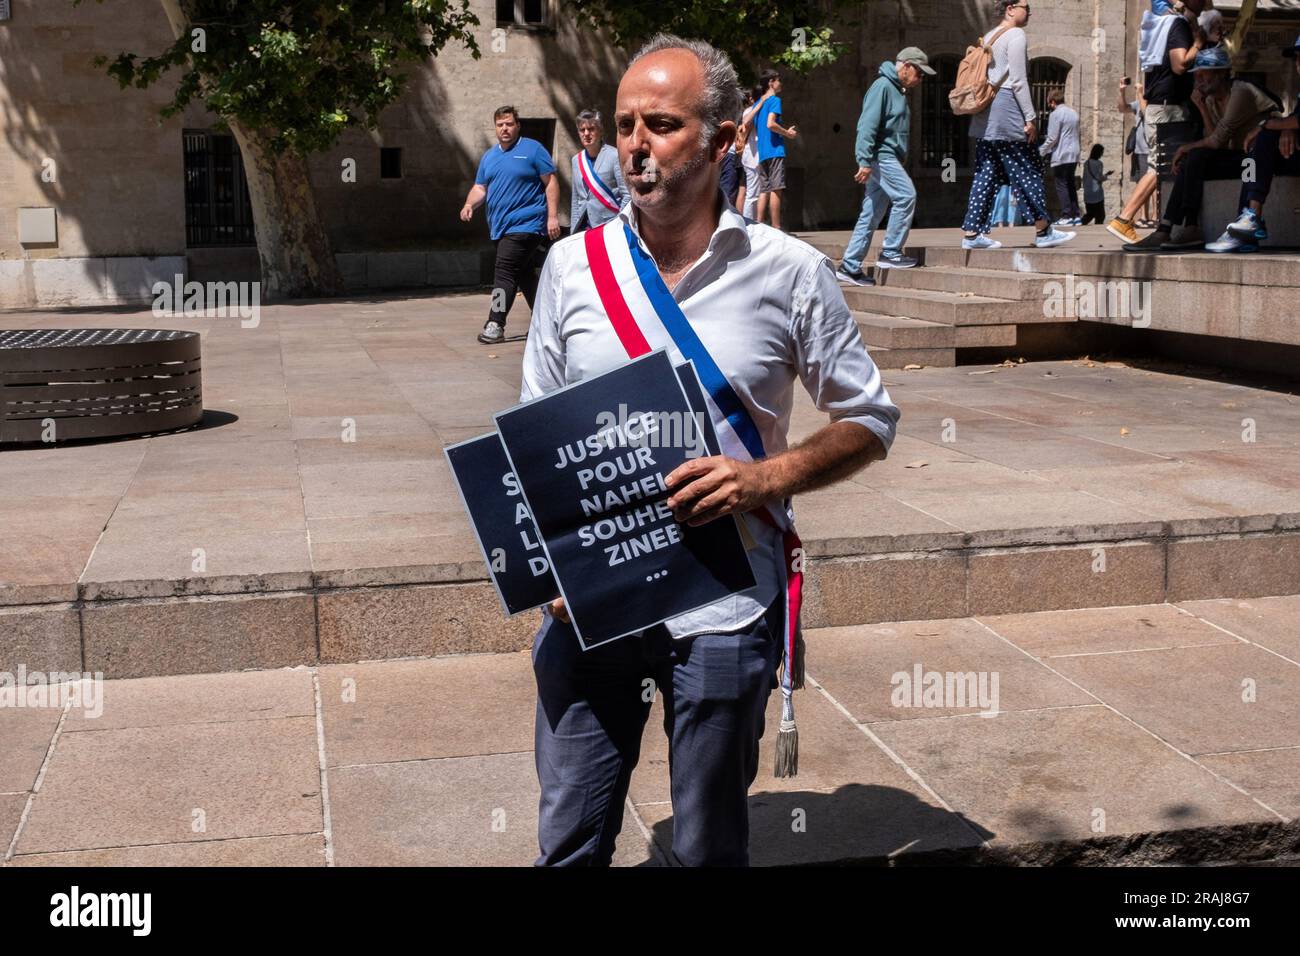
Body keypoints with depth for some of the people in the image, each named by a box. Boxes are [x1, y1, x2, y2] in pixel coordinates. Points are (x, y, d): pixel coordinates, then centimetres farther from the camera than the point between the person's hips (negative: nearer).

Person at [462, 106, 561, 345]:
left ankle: (495, 324, -16)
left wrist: (552, 216, -13)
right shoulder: (489, 156, 16)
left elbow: (551, 182, -5)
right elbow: (480, 187, 16)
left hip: (525, 224, -7)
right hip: (500, 227, 7)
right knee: (525, 274, 14)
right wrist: (469, 204, -5)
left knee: (506, 272, -14)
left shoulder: (533, 149, -3)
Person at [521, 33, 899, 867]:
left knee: (709, 847, 14)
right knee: (569, 843, 10)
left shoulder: (791, 274, -5)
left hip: (723, 613, -2)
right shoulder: (573, 265, 2)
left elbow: (869, 421, 3)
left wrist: (766, 478, -15)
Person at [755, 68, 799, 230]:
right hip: (775, 150, -8)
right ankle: (776, 228, -11)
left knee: (764, 190, 6)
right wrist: (788, 133, -5)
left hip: (762, 153, 8)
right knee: (776, 189, -9)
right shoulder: (775, 100, -6)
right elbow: (770, 124, -19)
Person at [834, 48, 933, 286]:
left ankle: (850, 267, 9)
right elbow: (867, 125, -17)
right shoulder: (882, 86, -9)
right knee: (906, 195, -17)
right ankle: (891, 253, -13)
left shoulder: (898, 91, 22)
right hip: (881, 155, -9)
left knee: (871, 214, 7)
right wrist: (865, 161, -23)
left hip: (889, 158, 9)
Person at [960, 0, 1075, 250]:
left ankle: (971, 233, 0)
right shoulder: (1016, 35, -6)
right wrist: (1030, 117, -13)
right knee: (1027, 170, -3)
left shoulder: (989, 37, 21)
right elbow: (1018, 81, -13)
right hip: (1006, 106, -9)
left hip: (985, 114, 9)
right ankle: (1044, 231, 2)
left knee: (986, 173, 6)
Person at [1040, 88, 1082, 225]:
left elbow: (1052, 139, -13)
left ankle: (1066, 216, -10)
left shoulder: (1055, 114, -10)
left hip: (1061, 156, -8)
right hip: (1074, 155, 8)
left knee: (1061, 186, -5)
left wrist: (1040, 151, -2)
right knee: (1071, 185, 11)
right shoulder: (1074, 113, 15)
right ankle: (1076, 215, 9)